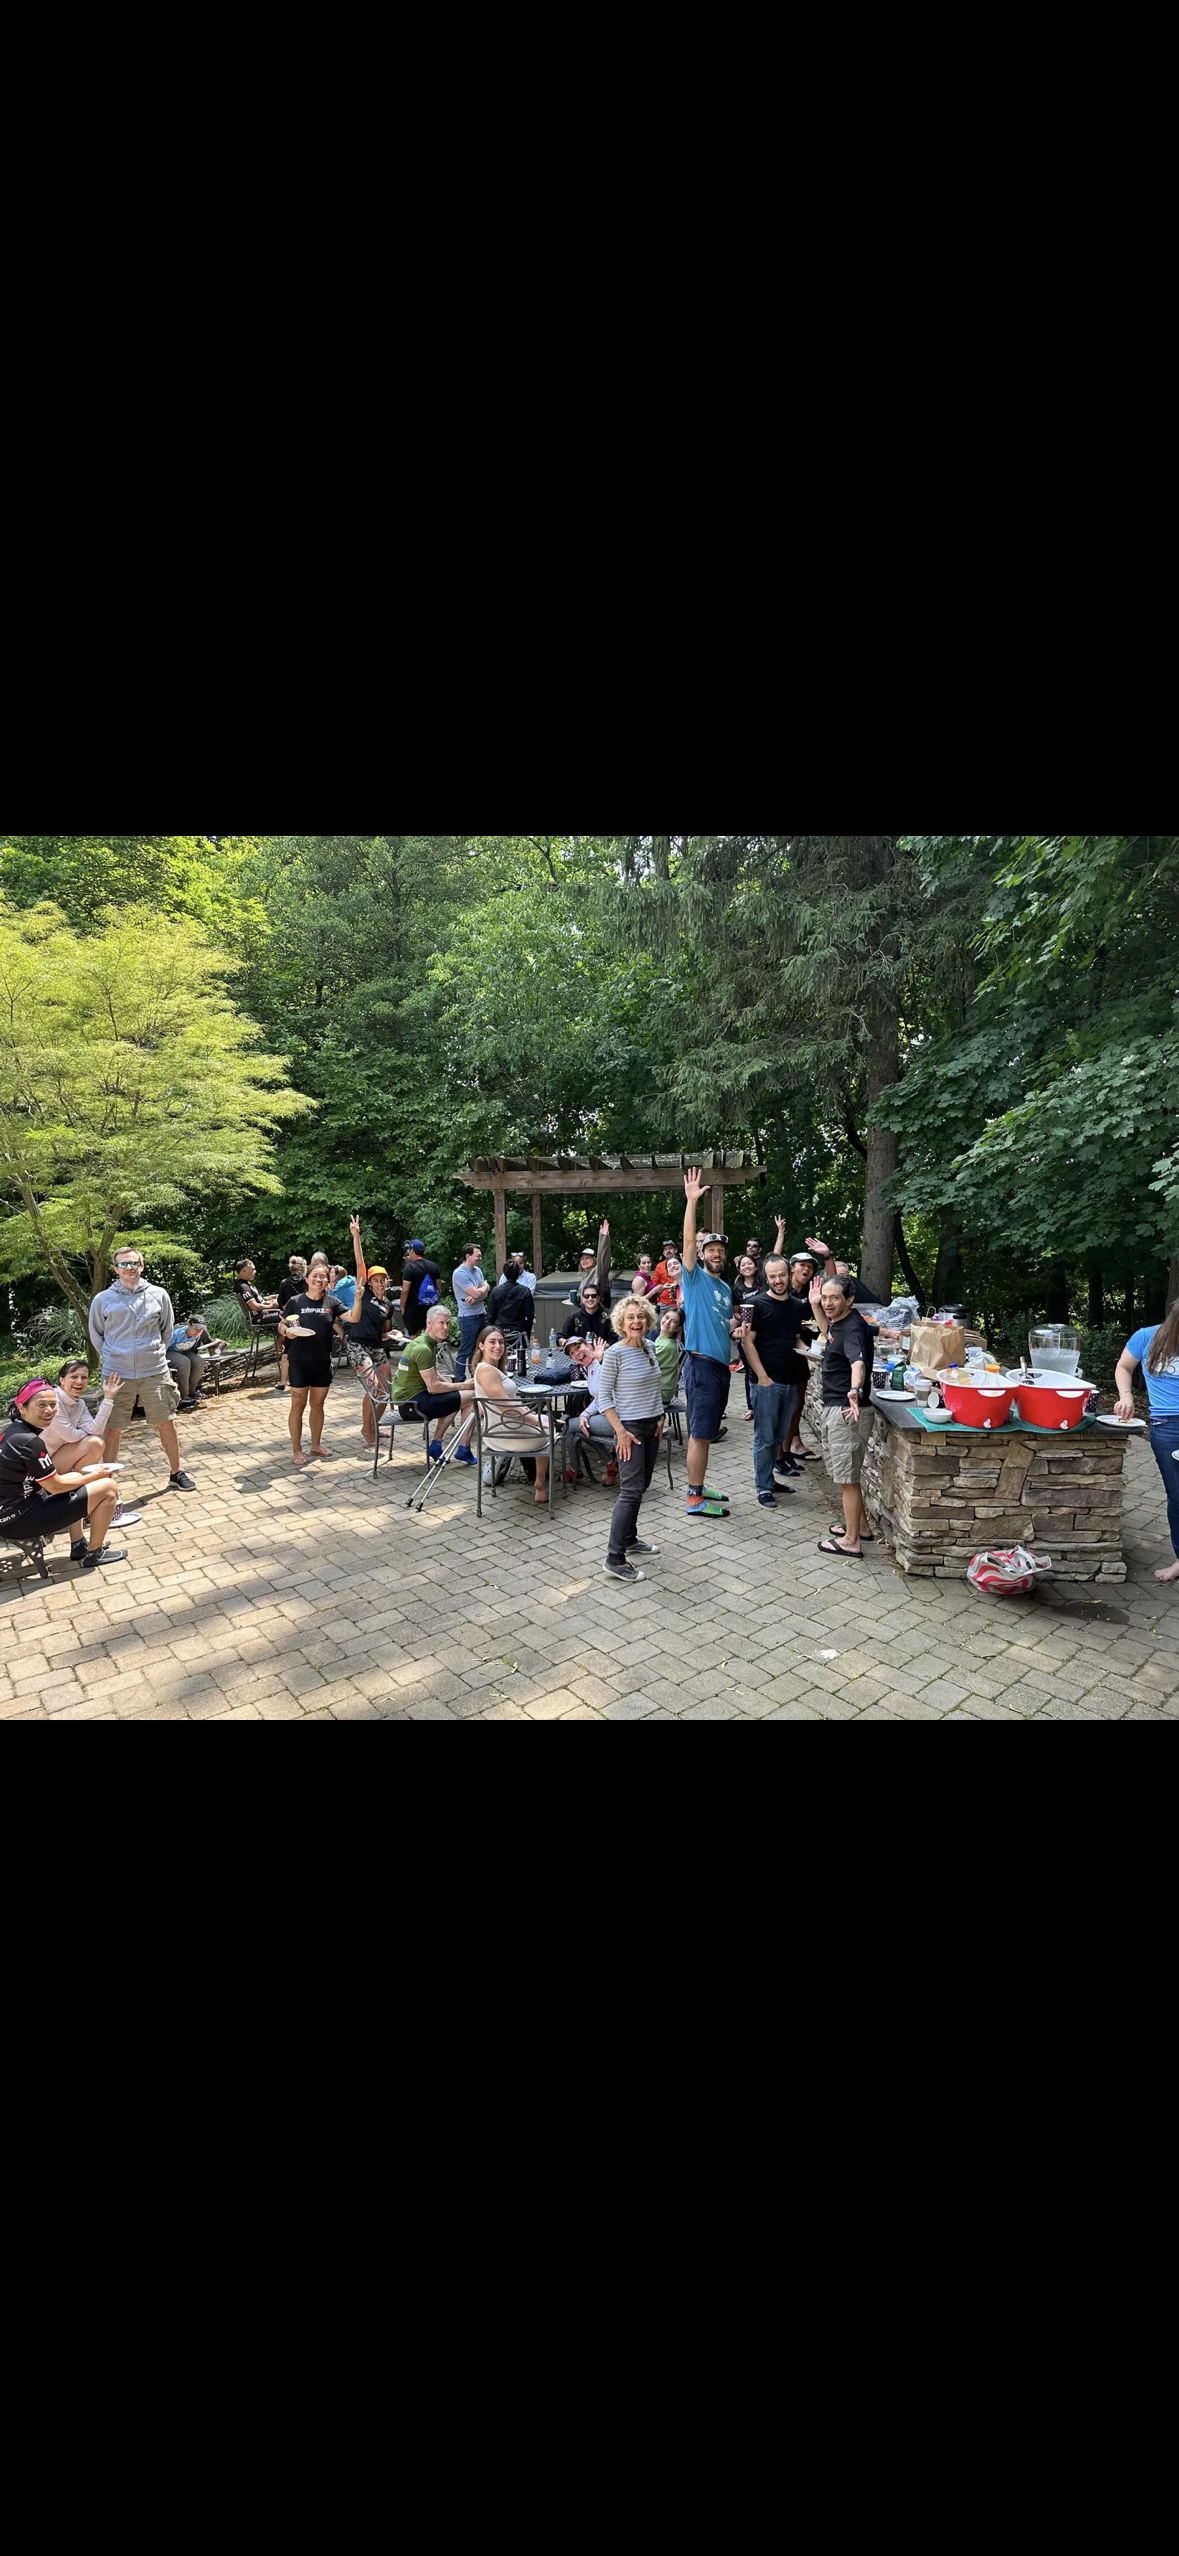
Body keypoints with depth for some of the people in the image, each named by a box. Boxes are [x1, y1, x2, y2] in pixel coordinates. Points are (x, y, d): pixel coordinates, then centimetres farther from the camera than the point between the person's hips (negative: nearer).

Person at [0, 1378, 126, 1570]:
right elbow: (55, 1487, -14)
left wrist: (82, 1473, 8)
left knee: (74, 1477, 29)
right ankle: (93, 1554, 9)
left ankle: (78, 1546, 27)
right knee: (107, 1488, -8)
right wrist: (94, 1476, -1)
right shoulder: (28, 1442, -23)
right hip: (19, 1520, -10)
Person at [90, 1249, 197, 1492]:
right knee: (112, 1430, 6)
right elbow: (96, 1335, 11)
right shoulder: (103, 1300, -2)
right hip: (117, 1374, -1)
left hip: (154, 1372, 1)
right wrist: (112, 1358, 7)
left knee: (166, 1424, 8)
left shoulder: (159, 1295, 0)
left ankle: (176, 1472, 22)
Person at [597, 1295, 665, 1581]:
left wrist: (660, 1418, 10)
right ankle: (614, 1559, -5)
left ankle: (629, 1539, 30)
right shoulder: (615, 1353, -15)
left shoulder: (649, 1347, 5)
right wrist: (620, 1431, -18)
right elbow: (604, 1396, -13)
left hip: (651, 1426, 7)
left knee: (641, 1486, 14)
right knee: (632, 1489, -9)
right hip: (630, 1427, -7)